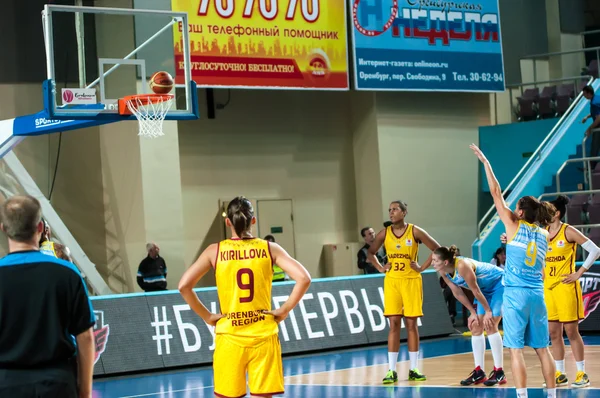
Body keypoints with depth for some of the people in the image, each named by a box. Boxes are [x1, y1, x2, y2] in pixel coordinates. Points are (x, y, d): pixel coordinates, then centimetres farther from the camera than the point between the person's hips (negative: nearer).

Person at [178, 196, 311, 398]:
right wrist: (284, 310, -1)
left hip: (229, 337, 0)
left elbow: (184, 285, -6)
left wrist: (207, 316, 2)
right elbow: (303, 279, -9)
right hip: (263, 335, 0)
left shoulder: (215, 251, 0)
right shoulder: (269, 249, 0)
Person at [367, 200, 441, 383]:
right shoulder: (384, 233, 1)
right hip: (392, 281, 1)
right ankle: (392, 371, 0)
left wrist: (423, 267, -8)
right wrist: (380, 268, 1)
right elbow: (371, 252, 15)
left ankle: (413, 370, 11)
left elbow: (437, 249, -4)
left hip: (412, 281, -1)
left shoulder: (415, 232, -6)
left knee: (411, 324, 3)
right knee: (394, 324, -1)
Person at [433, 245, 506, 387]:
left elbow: (476, 291, -27)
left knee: (490, 326, -14)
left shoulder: (462, 266, -36)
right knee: (476, 326, 3)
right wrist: (473, 313, 1)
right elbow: (457, 293, -1)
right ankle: (479, 372, 7)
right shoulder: (444, 272, -11)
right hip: (485, 288, 8)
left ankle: (499, 372, -7)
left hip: (499, 284, -8)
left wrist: (488, 311, -18)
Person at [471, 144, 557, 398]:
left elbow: (496, 194, -2)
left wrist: (486, 163, 3)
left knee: (516, 350, -4)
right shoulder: (543, 234, 10)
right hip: (537, 294, 5)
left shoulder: (514, 226, -3)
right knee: (542, 348, 12)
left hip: (515, 294, -5)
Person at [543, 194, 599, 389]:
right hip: (548, 287, 6)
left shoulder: (568, 231, -10)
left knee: (571, 331, -2)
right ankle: (560, 374, 14)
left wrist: (579, 273, -13)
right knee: (553, 333, 7)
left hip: (566, 287, -6)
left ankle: (582, 374, 6)